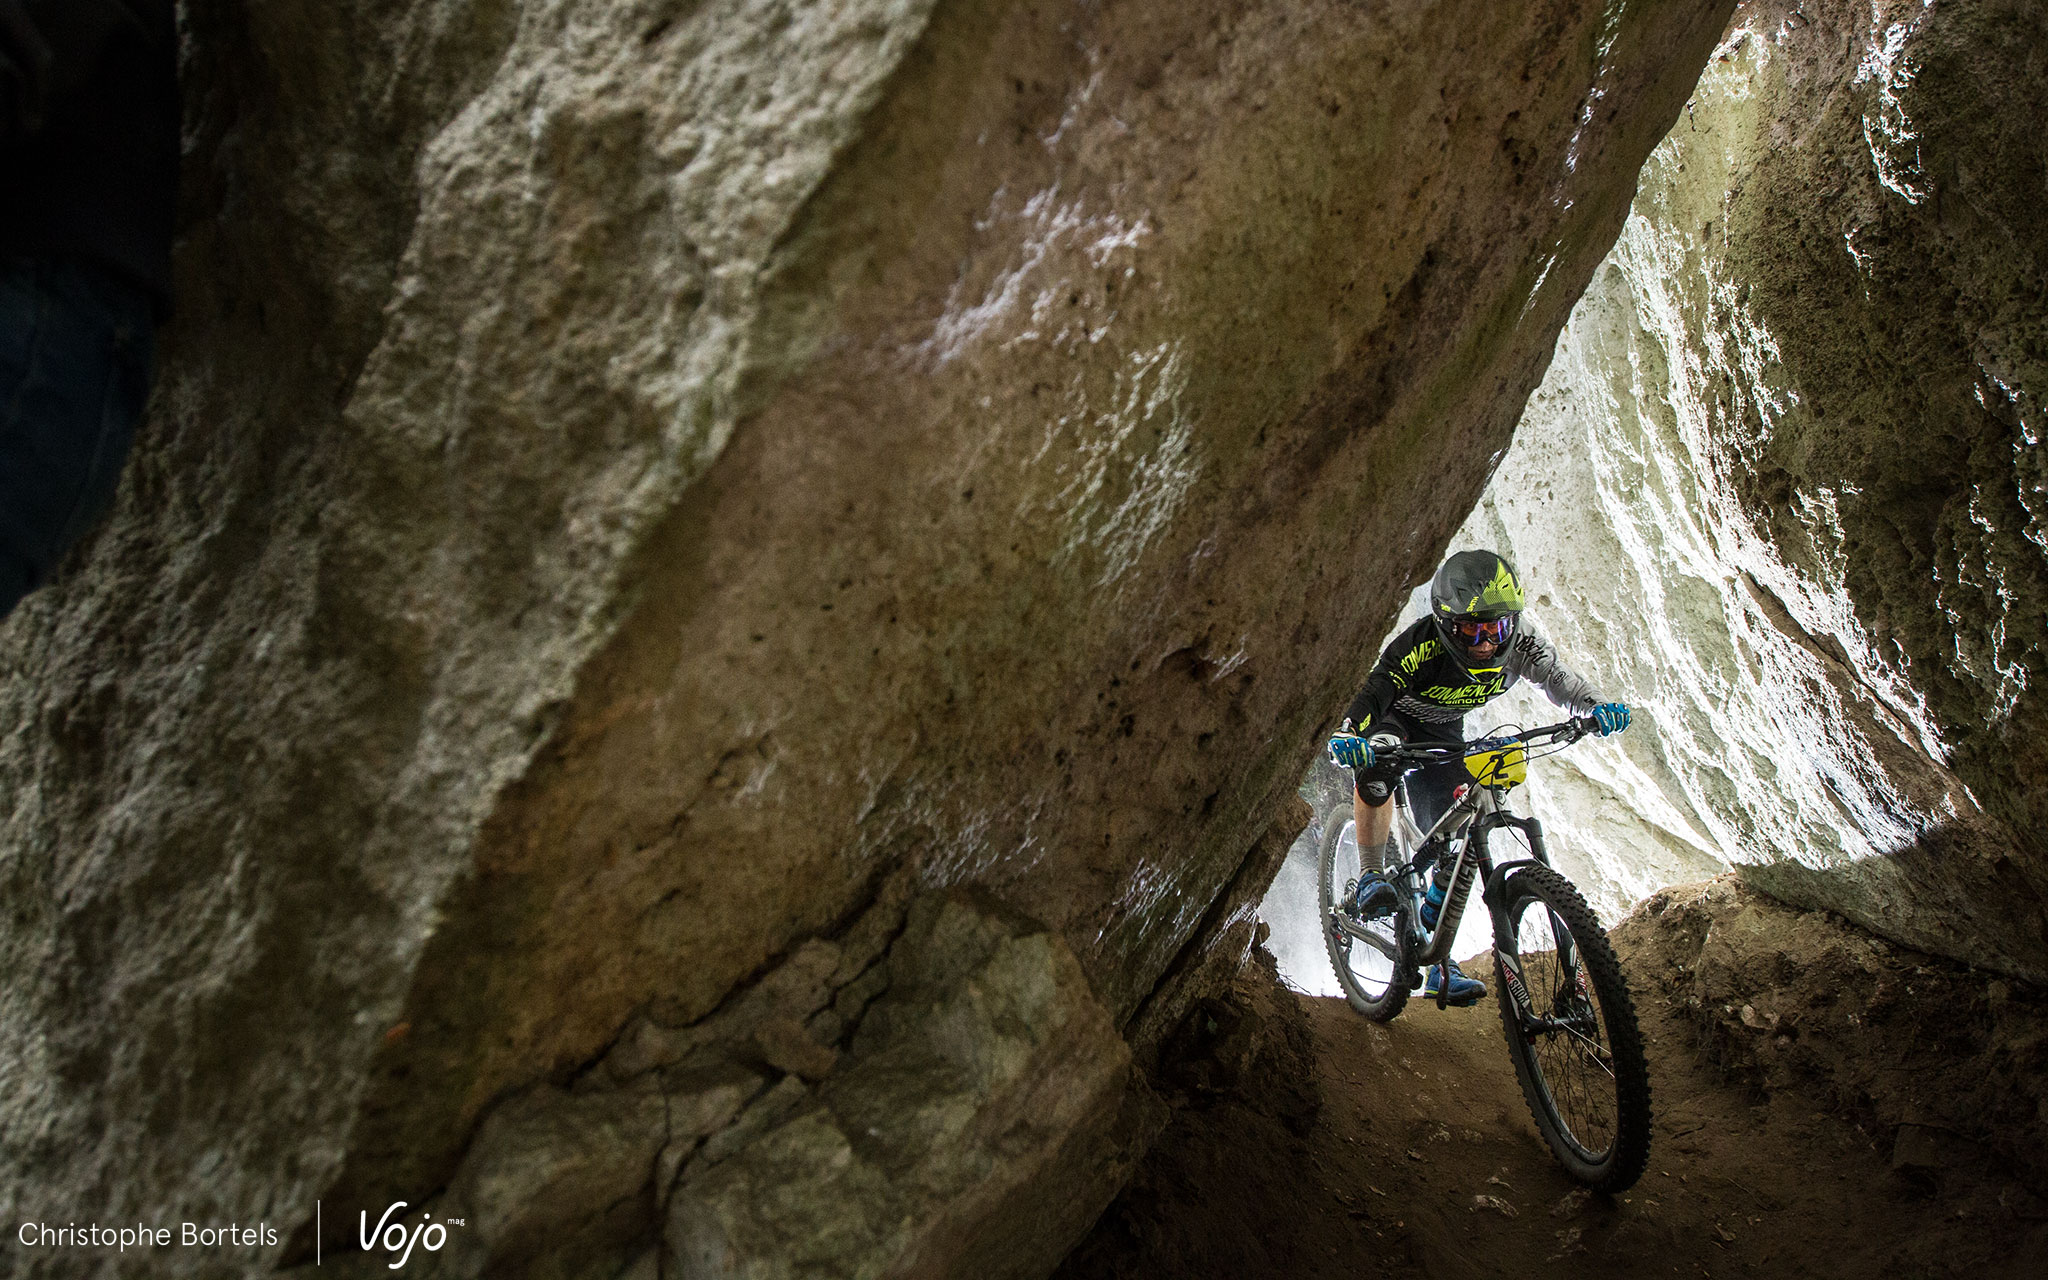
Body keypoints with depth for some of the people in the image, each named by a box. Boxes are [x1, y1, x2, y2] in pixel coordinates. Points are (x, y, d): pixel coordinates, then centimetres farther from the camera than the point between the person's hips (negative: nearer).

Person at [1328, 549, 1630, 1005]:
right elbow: (1370, 696, -46)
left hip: (1442, 735, 4)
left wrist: (1597, 707, -34)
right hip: (1392, 720, -4)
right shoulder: (1422, 646, -39)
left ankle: (1435, 966, 9)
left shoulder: (1519, 646, -26)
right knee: (1375, 763, -40)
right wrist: (1347, 737, -66)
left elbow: (1559, 680, -14)